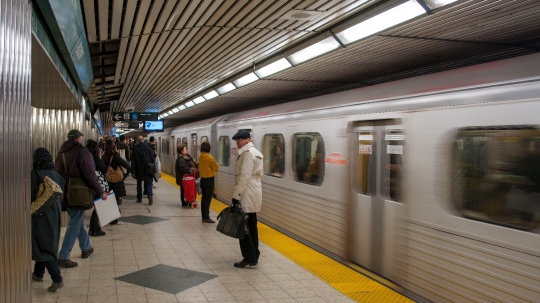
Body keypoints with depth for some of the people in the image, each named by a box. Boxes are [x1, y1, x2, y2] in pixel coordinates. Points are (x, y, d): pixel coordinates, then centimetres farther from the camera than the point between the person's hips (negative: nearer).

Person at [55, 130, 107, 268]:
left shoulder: (61, 152, 9)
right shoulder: (83, 152, -14)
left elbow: (57, 173, 14)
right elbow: (90, 176, -19)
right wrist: (101, 192, -11)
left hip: (65, 194, 8)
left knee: (78, 221, 22)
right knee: (74, 225, -2)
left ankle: (86, 248, 36)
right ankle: (63, 257, -3)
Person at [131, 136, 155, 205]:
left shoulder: (135, 148, -6)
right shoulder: (148, 147, 0)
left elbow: (133, 161, -5)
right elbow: (152, 158, 2)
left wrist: (133, 171, -2)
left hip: (139, 169, -1)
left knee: (139, 184, 16)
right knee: (148, 184, 4)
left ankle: (139, 199, 22)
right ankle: (150, 196, -17)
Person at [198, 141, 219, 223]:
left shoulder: (200, 157, 5)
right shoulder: (210, 157, -18)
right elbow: (216, 168, -10)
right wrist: (217, 164, 8)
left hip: (202, 179, 8)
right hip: (209, 180, -8)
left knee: (203, 198, 12)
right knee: (208, 199, -4)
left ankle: (203, 216, 18)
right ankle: (206, 217, -2)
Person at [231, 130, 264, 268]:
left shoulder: (247, 153, -15)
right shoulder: (256, 152, 17)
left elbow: (244, 177, -22)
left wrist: (236, 196, -20)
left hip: (247, 196, -10)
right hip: (253, 195, 10)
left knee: (243, 227, -5)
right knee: (251, 226, 14)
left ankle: (249, 258, -2)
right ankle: (254, 256, 20)